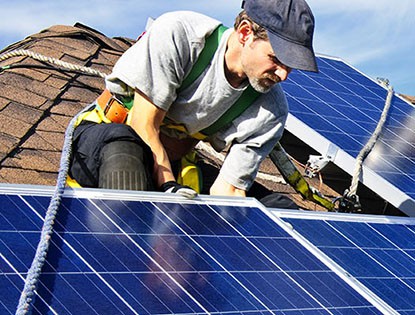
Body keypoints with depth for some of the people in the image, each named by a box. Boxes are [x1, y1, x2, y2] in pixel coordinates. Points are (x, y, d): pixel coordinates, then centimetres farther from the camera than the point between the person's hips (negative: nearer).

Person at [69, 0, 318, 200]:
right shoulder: (178, 33, -25)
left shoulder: (271, 111, -15)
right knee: (123, 144, -37)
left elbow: (226, 190, -13)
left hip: (174, 166, 6)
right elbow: (143, 127, -23)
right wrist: (171, 190, -30)